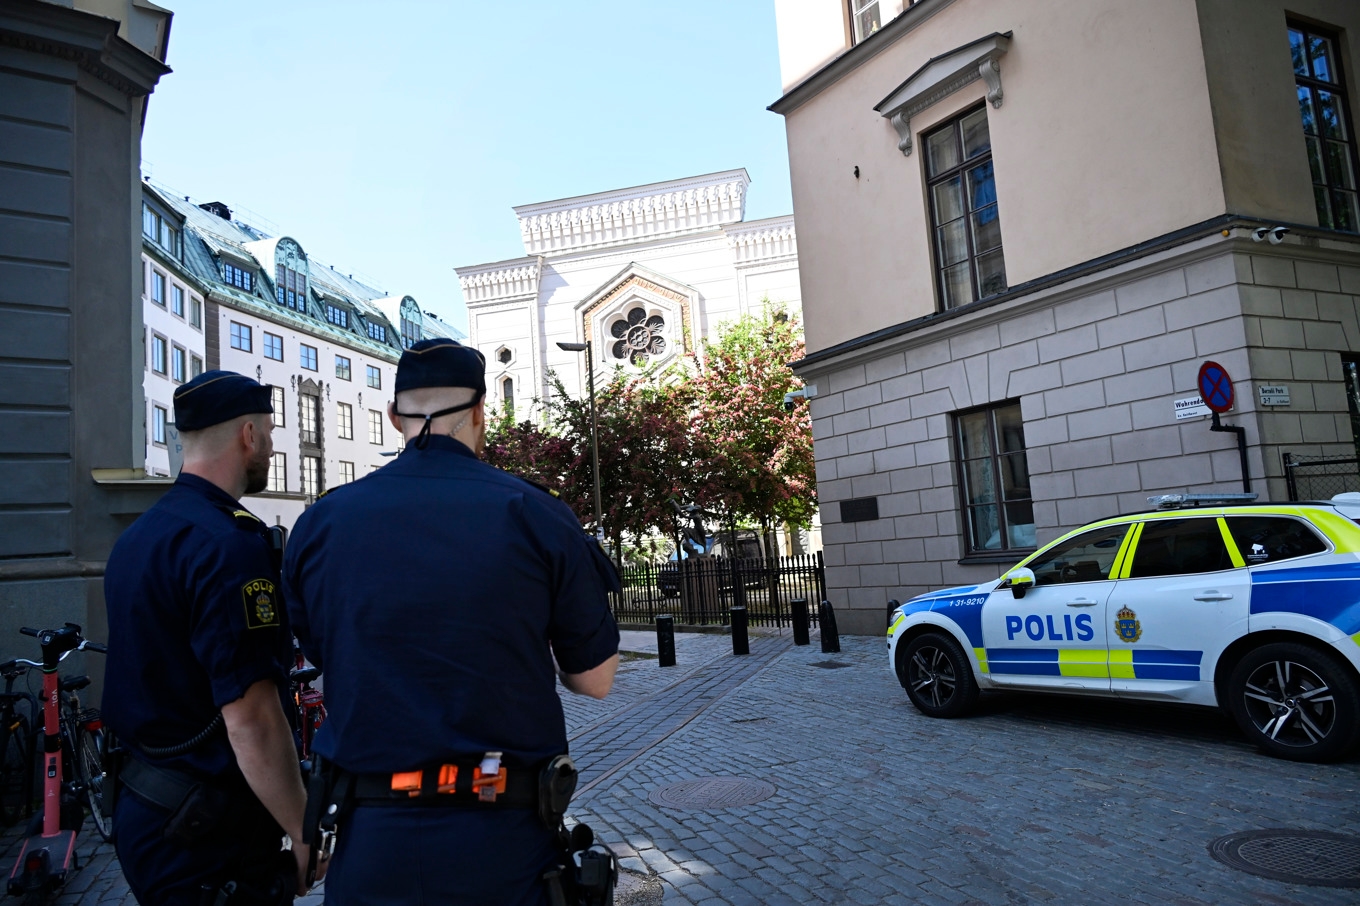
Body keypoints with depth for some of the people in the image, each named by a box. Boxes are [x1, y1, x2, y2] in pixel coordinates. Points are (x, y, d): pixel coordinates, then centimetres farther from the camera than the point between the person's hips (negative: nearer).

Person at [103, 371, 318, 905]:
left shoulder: (137, 536, 8)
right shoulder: (229, 544, -23)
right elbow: (250, 717, -26)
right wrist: (304, 833, -16)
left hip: (143, 814, 9)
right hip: (210, 839, -9)